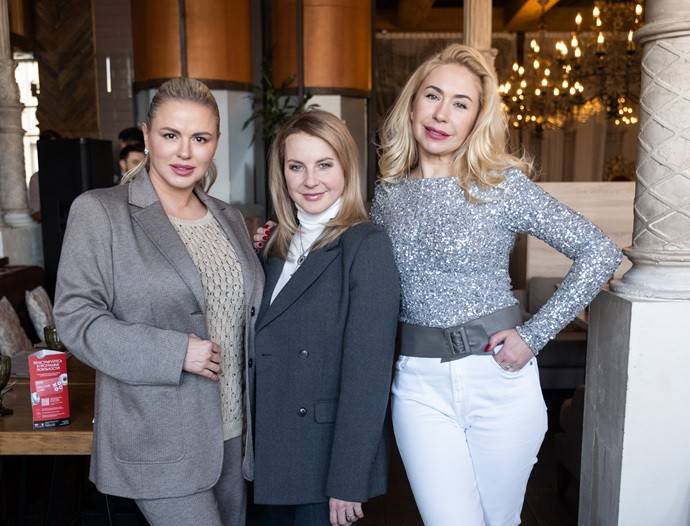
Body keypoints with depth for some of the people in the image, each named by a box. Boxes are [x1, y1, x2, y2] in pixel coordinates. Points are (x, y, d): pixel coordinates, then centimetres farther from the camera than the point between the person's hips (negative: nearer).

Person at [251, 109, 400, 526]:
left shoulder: (367, 245, -14)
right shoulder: (280, 245, 7)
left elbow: (368, 372, -18)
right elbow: (267, 349, 12)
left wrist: (347, 481, -18)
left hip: (327, 460, -6)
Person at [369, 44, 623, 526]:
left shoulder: (503, 185, -7)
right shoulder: (388, 193, 3)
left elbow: (600, 253, -6)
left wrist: (535, 335, -10)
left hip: (498, 378, -1)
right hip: (421, 385, 2)